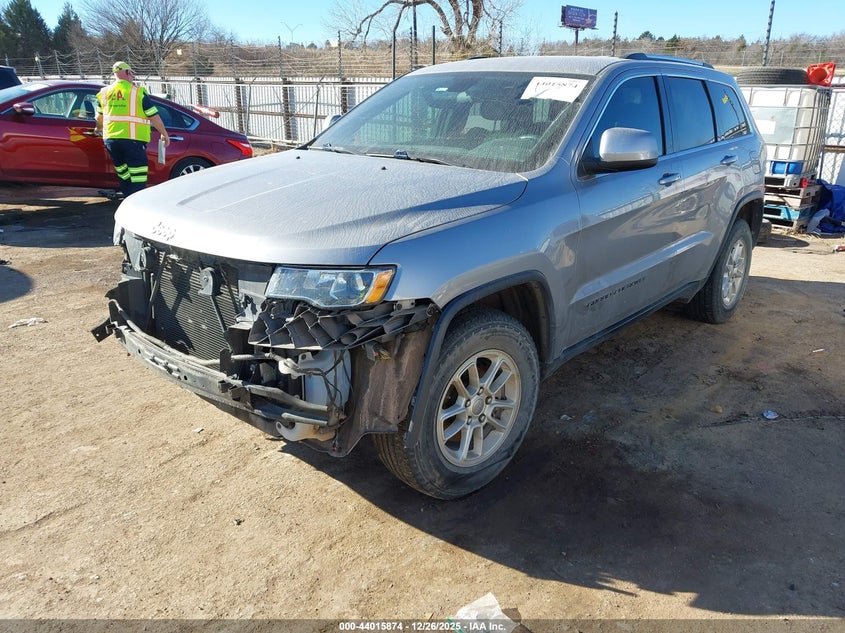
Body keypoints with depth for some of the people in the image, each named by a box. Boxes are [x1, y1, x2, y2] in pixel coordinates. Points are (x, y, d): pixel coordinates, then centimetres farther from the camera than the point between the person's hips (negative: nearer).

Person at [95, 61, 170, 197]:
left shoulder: (105, 92, 14)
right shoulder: (137, 92, -2)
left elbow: (99, 116, 25)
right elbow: (154, 116, -1)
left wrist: (99, 128, 45)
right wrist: (164, 134, 11)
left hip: (111, 139, 6)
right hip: (132, 139, -6)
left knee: (124, 176, 17)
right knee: (138, 178, -7)